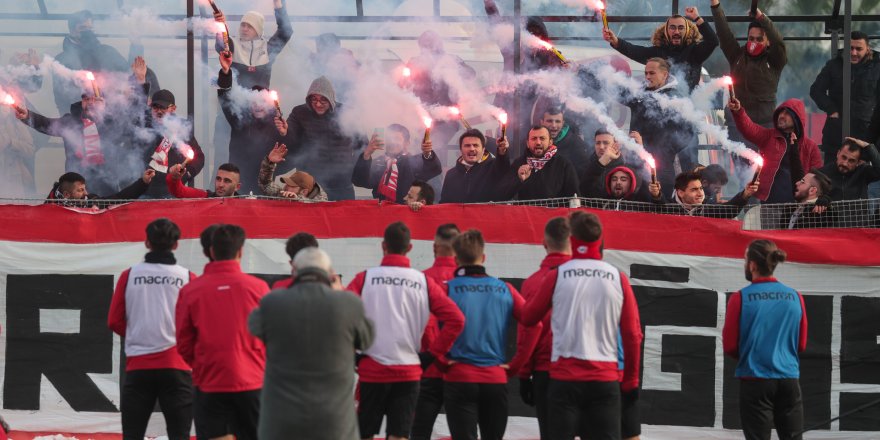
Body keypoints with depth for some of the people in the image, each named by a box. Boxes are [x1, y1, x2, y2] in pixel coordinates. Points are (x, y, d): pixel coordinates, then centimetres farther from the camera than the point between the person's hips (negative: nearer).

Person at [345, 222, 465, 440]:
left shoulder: (365, 278, -2)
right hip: (408, 371, 1)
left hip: (371, 370, -1)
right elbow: (456, 319, -4)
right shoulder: (424, 282, 2)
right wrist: (433, 354, 4)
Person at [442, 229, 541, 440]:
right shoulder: (504, 289, 4)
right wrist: (515, 364, 1)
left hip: (459, 378, -3)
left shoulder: (447, 288, -4)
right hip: (496, 381, 3)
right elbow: (534, 324, -5)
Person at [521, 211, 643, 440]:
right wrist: (631, 380, 13)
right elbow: (633, 335, 3)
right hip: (605, 378, 1)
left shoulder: (556, 276, -2)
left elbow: (528, 318, 7)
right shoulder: (618, 278, 1)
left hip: (564, 377, -1)